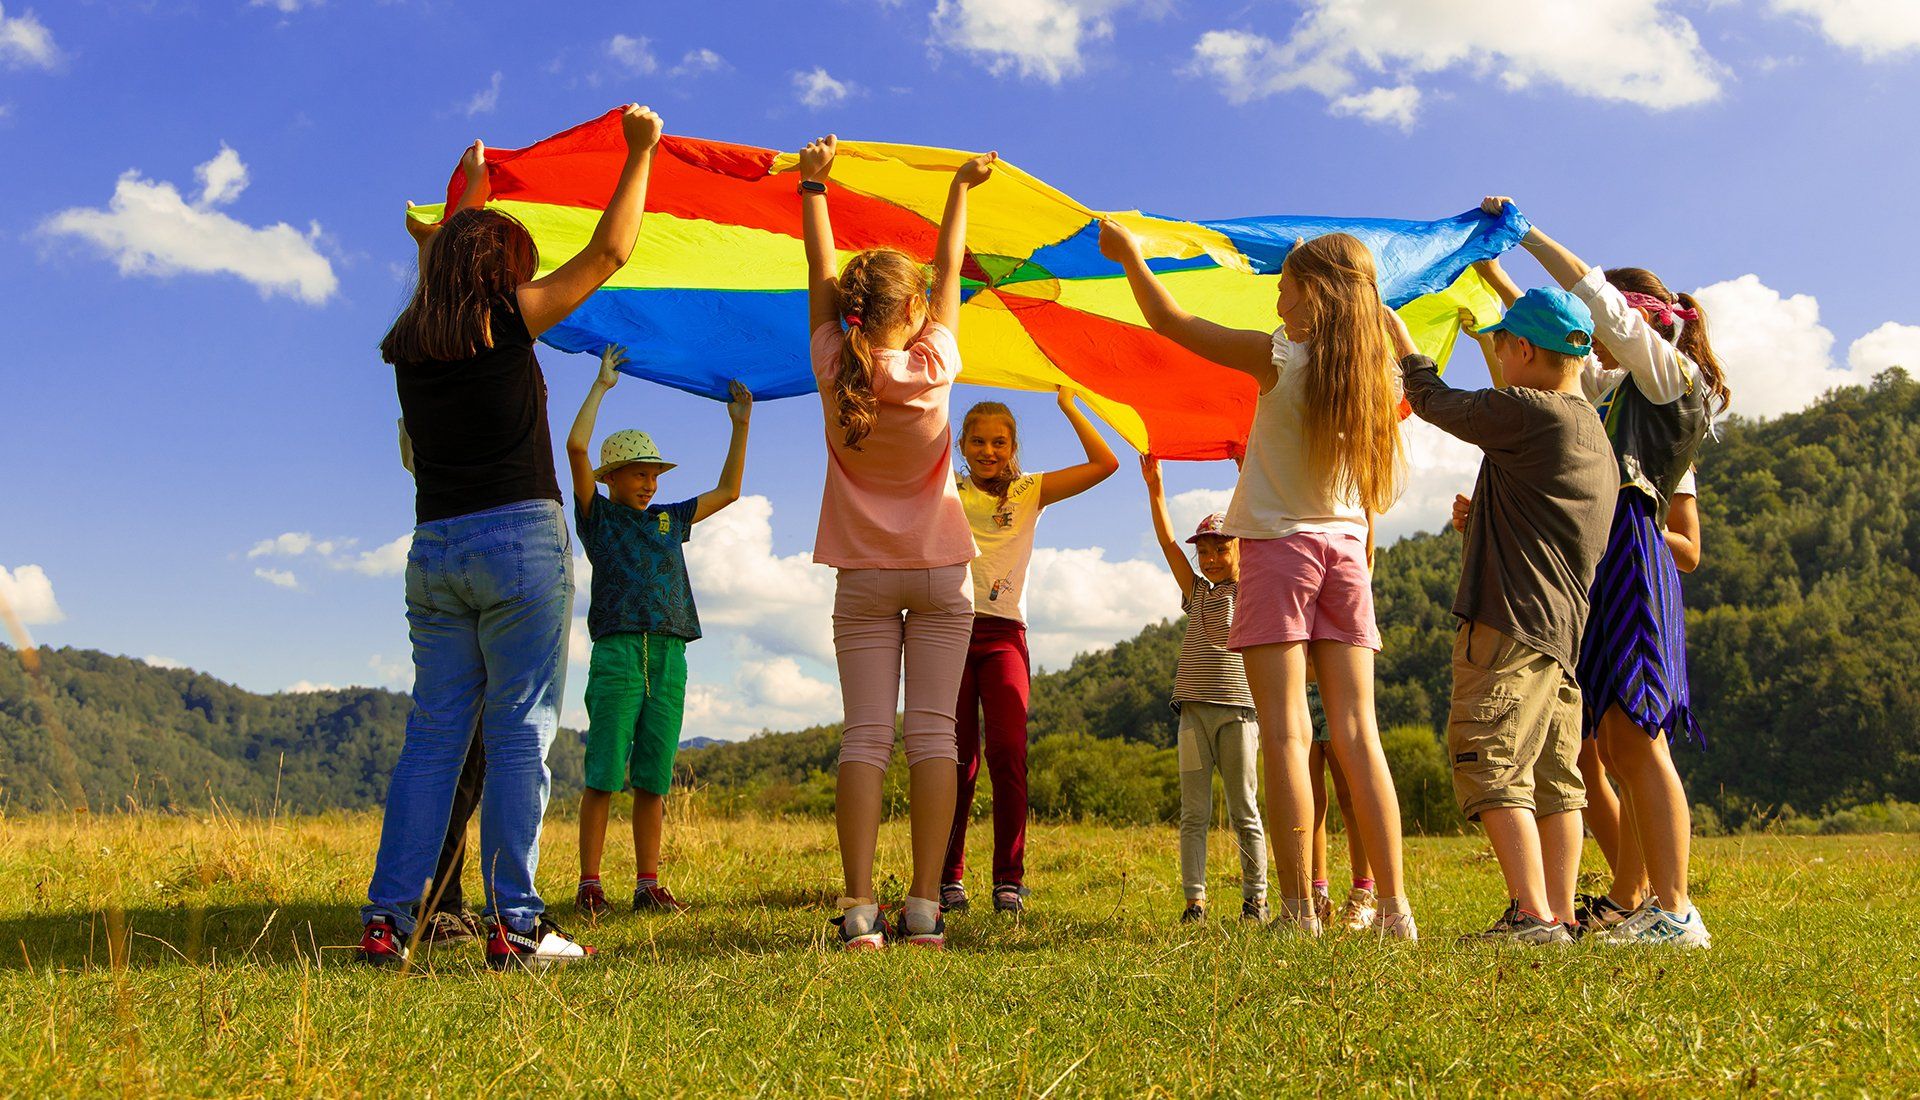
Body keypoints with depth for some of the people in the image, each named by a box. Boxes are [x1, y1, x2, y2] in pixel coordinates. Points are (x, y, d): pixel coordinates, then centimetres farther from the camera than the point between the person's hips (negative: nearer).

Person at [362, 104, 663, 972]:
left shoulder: (409, 344, 12)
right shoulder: (506, 320, -3)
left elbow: (448, 262, 33)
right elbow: (609, 253, 3)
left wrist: (473, 189, 48)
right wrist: (640, 152, 13)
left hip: (434, 550, 6)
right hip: (519, 541, -6)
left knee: (434, 733, 9)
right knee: (519, 731, -3)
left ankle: (387, 918, 7)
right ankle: (513, 924, -3)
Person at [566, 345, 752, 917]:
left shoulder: (668, 520, 21)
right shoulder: (598, 516, 8)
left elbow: (728, 490, 28)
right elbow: (576, 447, -4)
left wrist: (741, 424, 23)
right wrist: (601, 385, 2)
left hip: (668, 656, 4)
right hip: (617, 653, -4)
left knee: (653, 779, 5)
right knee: (604, 776, -6)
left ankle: (648, 884, 8)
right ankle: (589, 884, -3)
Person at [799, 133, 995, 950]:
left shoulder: (835, 369, -7)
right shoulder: (933, 366, -8)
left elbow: (819, 276, 6)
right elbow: (950, 273, 6)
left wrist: (813, 186, 19)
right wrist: (960, 189, 20)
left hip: (864, 576, 1)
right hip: (939, 573, -1)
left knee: (864, 736, -2)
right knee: (932, 732, -2)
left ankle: (859, 909, -10)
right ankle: (924, 907, -5)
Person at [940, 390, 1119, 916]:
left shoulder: (1030, 492, 13)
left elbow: (1105, 463, 6)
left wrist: (1068, 403, 6)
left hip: (1003, 634, 0)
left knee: (1008, 753, -13)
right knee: (958, 758, -2)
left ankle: (1009, 880, -5)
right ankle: (949, 878, 6)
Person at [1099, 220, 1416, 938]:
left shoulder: (1280, 357, -8)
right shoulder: (1375, 373, 4)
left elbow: (1170, 322, 0)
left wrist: (1129, 256, 14)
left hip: (1280, 547, -5)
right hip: (1346, 550, 5)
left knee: (1285, 732, -6)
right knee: (1357, 733, 4)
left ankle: (1299, 912, -9)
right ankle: (1395, 908, 2)